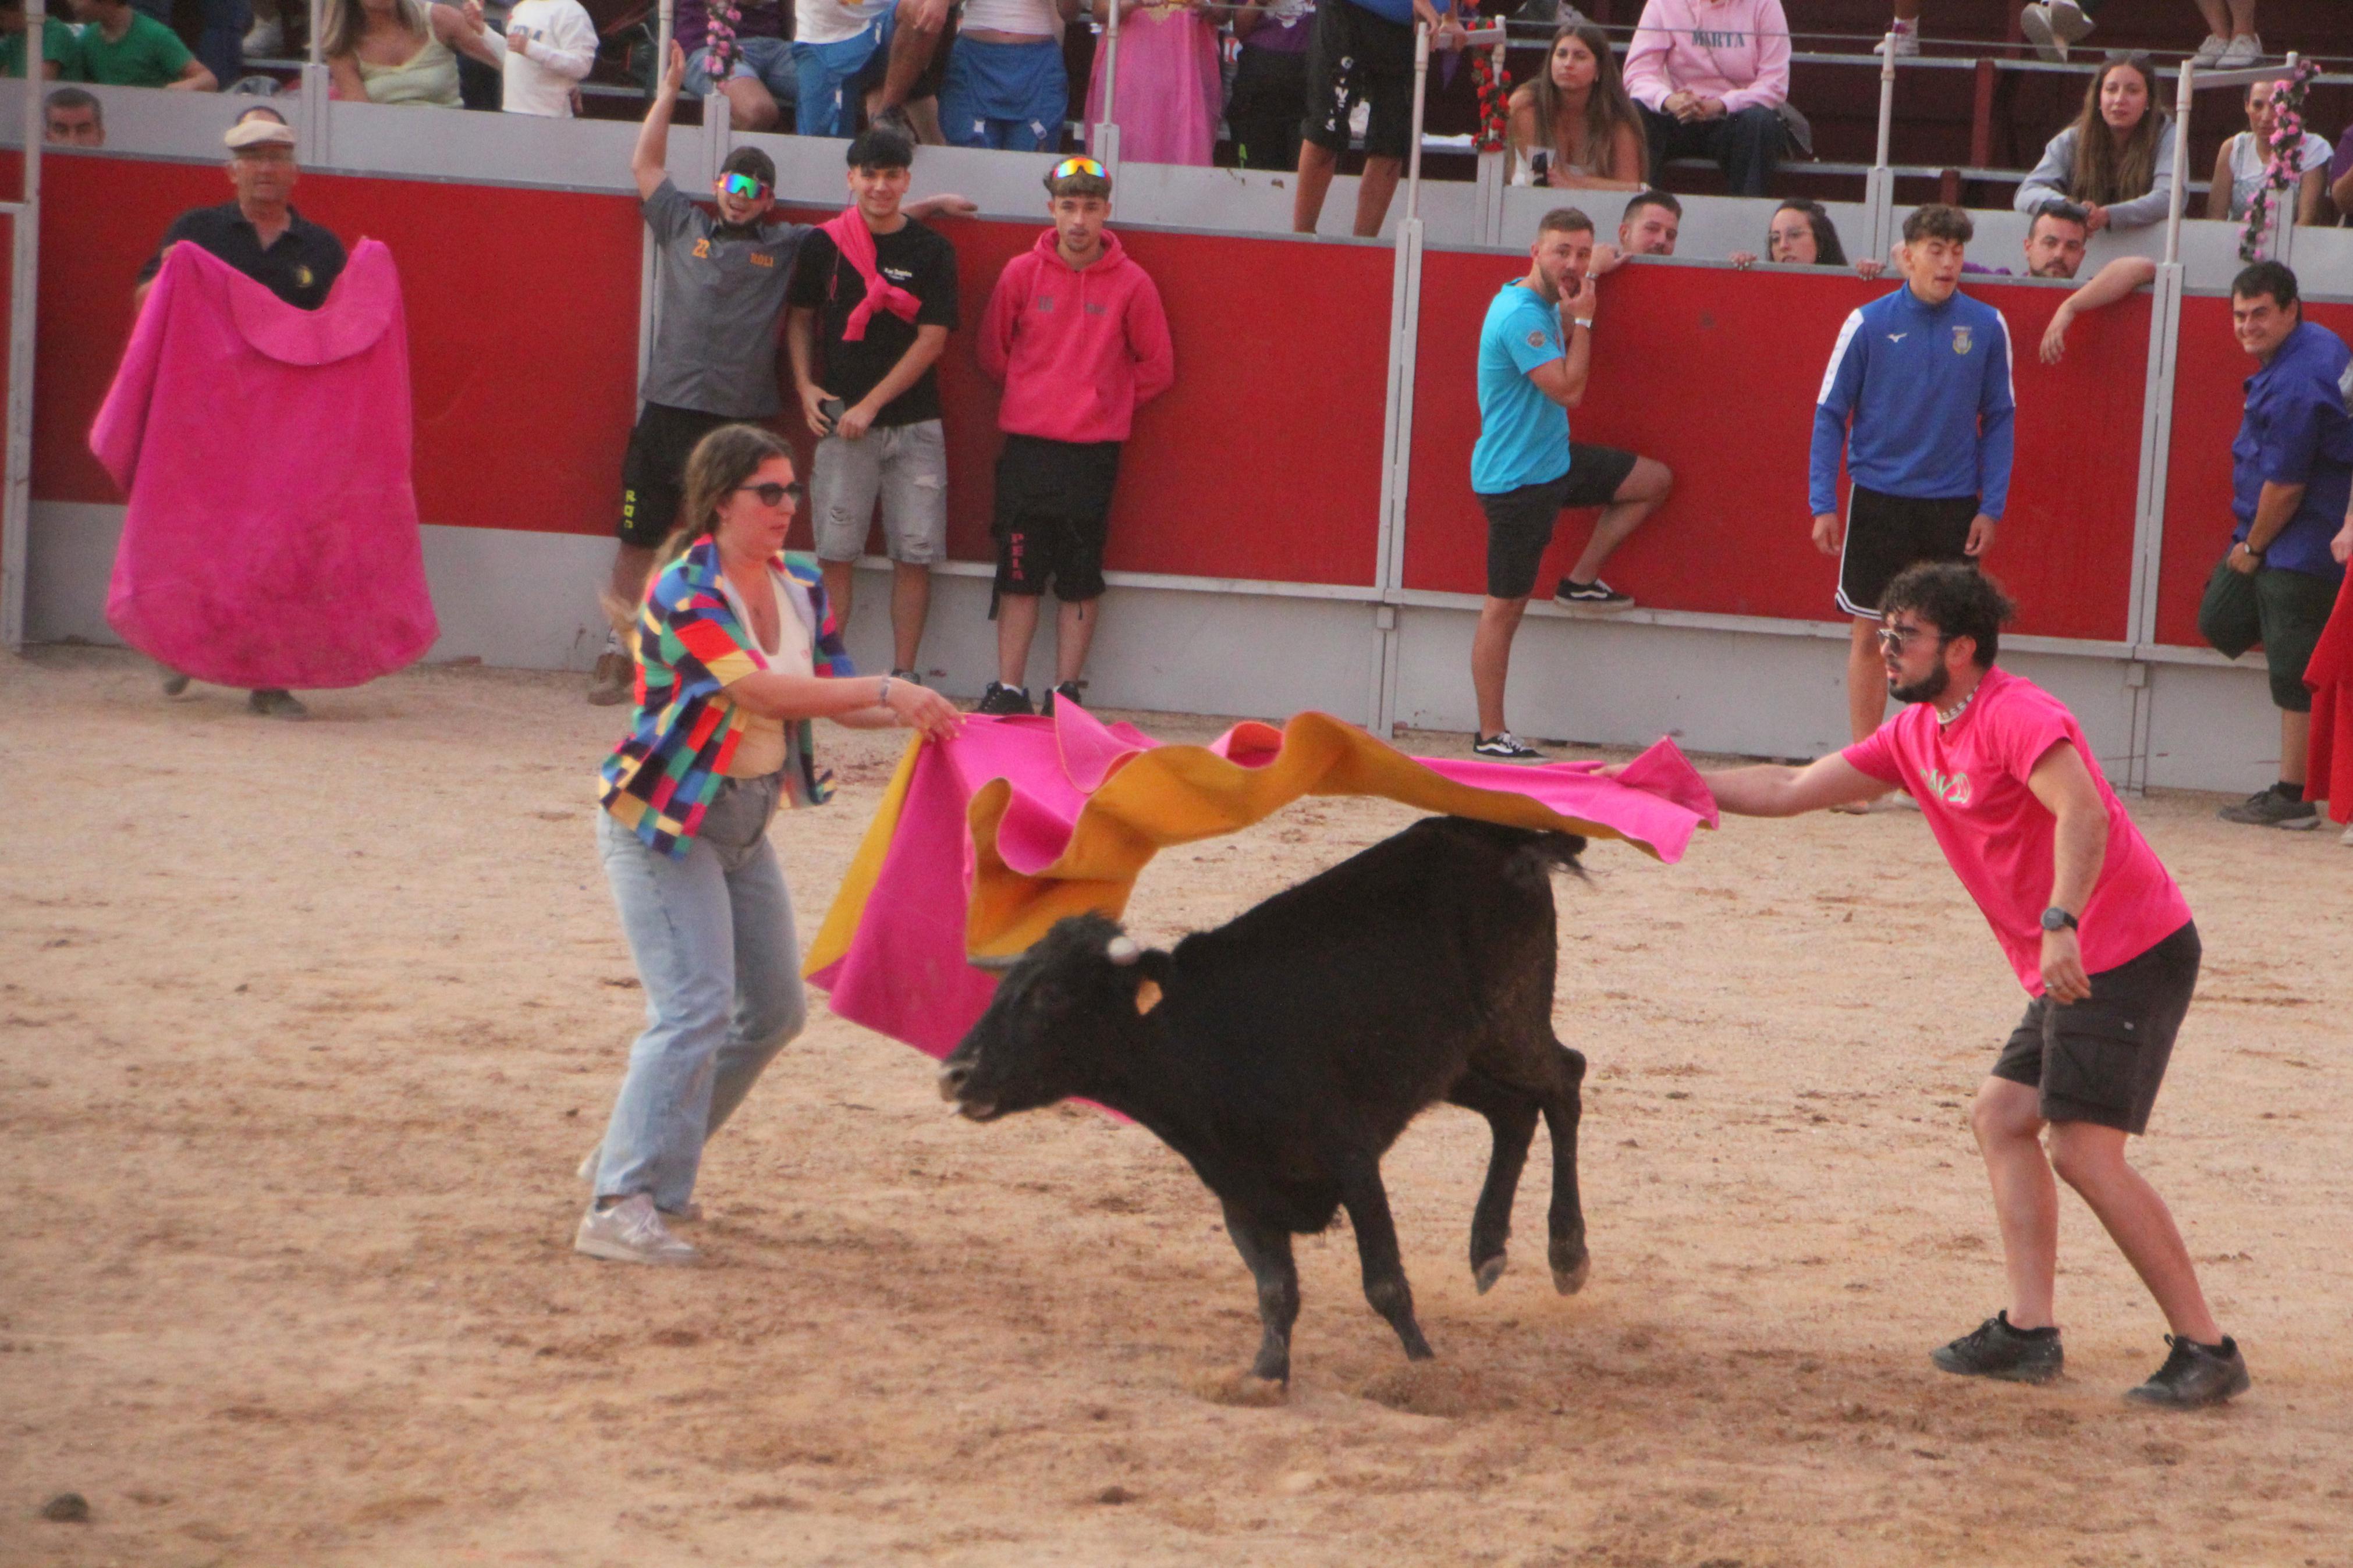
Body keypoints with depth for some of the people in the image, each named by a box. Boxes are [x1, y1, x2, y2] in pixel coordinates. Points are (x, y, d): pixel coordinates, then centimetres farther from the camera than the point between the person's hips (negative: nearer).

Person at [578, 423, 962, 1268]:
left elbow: (832, 689, 1)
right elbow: (756, 689, -33)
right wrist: (886, 692, -38)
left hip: (744, 821, 9)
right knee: (696, 1007, -18)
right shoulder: (685, 590, -21)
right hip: (663, 818, -9)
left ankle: (635, 1158, 26)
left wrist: (916, 713, -19)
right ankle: (620, 1206, -17)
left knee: (773, 1010, 14)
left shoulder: (799, 589, 3)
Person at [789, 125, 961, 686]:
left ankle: (903, 675, 4)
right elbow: (799, 318, 16)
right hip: (841, 420, 0)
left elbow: (931, 339, -4)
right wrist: (806, 386, 0)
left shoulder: (932, 251, 0)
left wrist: (871, 405, -9)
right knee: (836, 550, -2)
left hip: (914, 423, 0)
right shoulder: (824, 245, 5)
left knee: (915, 551, -2)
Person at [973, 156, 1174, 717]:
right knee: (1019, 574, 2)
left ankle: (1067, 691, 7)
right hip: (1027, 446, 1)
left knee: (1081, 580, 2)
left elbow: (1156, 367, 8)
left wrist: (1107, 403, 7)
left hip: (1094, 452, -1)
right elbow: (993, 352, 13)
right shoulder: (1023, 273, 2)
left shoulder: (1132, 284, -1)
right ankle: (1008, 689, 6)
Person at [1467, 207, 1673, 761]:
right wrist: (1581, 320, -16)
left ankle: (1581, 580, 16)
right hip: (1516, 480, -9)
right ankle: (1491, 735, 3)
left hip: (1553, 460, 9)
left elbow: (1567, 376, 16)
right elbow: (1569, 388, -24)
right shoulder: (1520, 315, -23)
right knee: (1506, 606, -3)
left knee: (1654, 480, 12)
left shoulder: (1548, 305, 7)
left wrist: (1573, 316, 5)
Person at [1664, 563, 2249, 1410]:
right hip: (2074, 965, 10)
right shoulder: (1917, 735, 15)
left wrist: (2061, 922, -41)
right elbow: (1791, 790, 20)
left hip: (2132, 950, -10)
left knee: (2083, 1146, -15)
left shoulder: (2014, 714, -15)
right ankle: (2030, 1331, 10)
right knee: (2003, 1114, 11)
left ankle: (2205, 1349, -13)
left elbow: (2083, 812, -30)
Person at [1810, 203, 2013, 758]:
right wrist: (1823, 504, -3)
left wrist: (1991, 507, 0)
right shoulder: (1868, 325, -4)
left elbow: (1998, 420, 6)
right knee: (1869, 635, 4)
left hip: (1954, 506, 1)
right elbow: (1830, 415, 2)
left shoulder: (1987, 327, -1)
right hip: (1878, 502, -1)